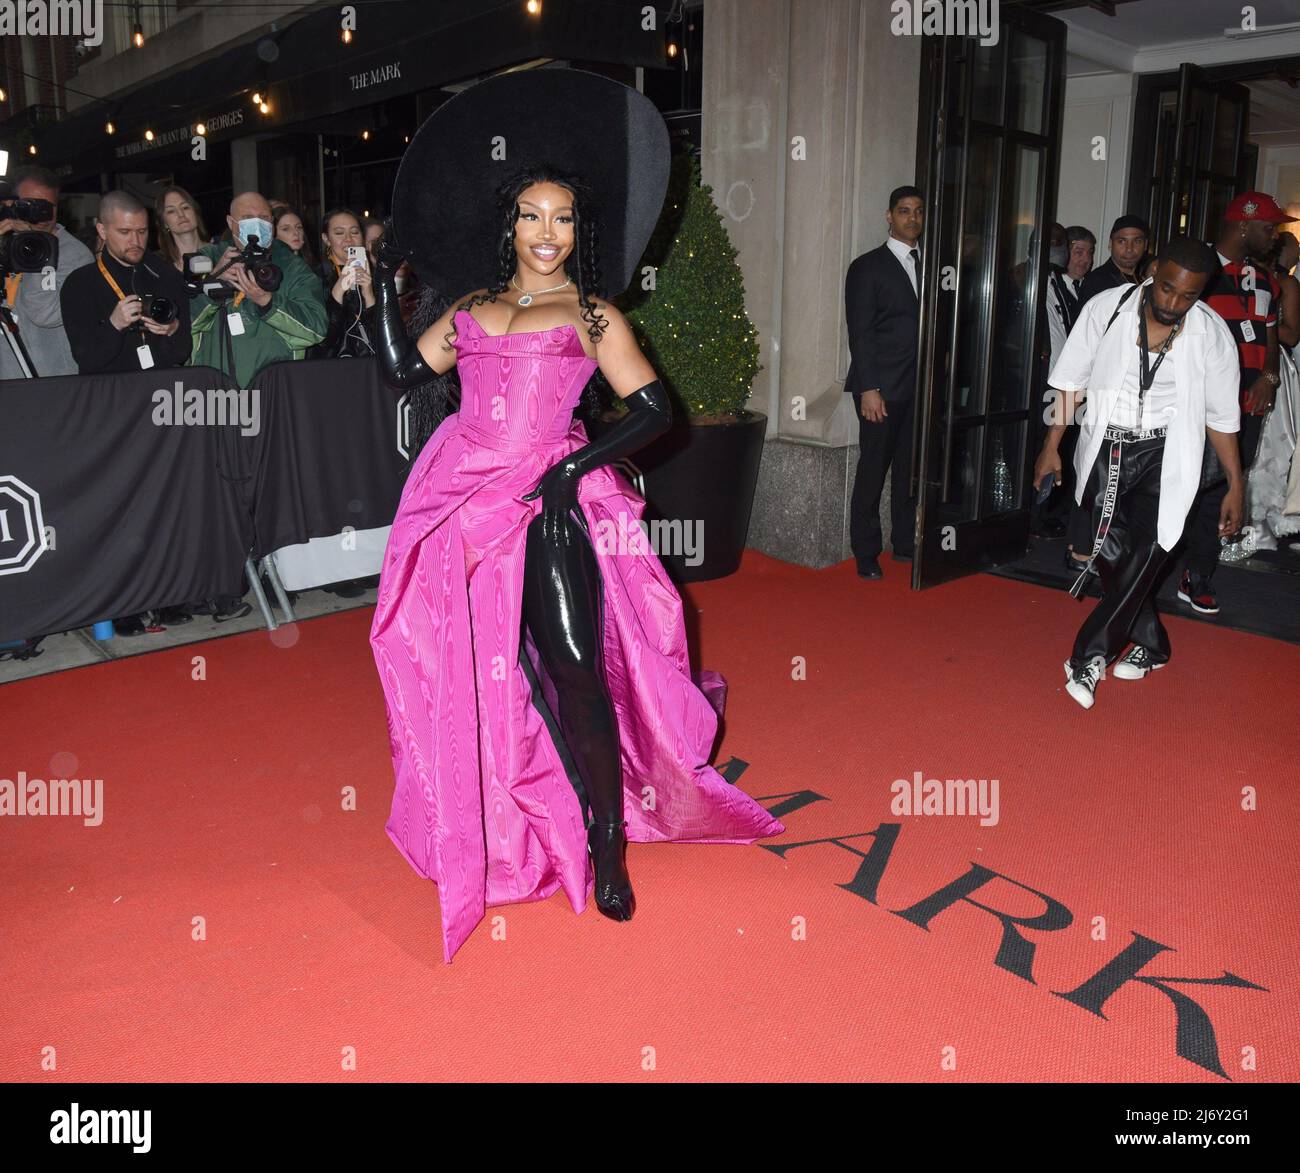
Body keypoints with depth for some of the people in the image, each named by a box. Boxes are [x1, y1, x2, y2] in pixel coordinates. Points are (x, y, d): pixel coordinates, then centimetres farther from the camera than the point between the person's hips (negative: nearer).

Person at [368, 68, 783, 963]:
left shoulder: (591, 313, 5)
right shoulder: (471, 306, 17)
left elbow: (654, 409, -3)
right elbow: (403, 369, 17)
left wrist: (580, 463, -14)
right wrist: (386, 279, 20)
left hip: (547, 505, -4)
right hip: (465, 500, 4)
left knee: (575, 672, -11)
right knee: (474, 672, 9)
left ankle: (609, 845, 4)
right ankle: (481, 834, 27)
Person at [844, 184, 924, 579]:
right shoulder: (867, 267, -1)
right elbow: (860, 333, -7)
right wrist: (869, 389, -13)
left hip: (919, 387, 5)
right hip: (882, 387, -5)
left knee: (911, 468, 8)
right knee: (873, 469, -1)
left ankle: (905, 543, 19)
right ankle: (866, 553, 8)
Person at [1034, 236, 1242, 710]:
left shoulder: (1212, 333, -6)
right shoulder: (1106, 308, -7)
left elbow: (1221, 415, 3)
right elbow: (1071, 379, 2)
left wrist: (1235, 484, 4)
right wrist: (1052, 446, 3)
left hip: (1163, 455, -1)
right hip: (1105, 449, 1)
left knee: (1146, 550, -17)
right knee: (1110, 552, 3)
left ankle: (1089, 657, -11)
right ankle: (1151, 645, 25)